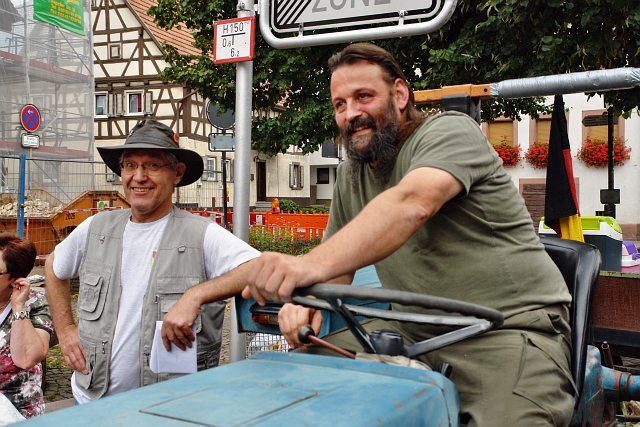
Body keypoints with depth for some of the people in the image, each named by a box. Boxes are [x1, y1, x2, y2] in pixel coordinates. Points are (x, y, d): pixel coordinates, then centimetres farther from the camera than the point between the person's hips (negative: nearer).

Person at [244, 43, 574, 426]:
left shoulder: (448, 131, -11)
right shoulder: (352, 175, 11)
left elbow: (411, 205, -32)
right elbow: (338, 258, 10)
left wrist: (313, 265, -45)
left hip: (512, 325, -6)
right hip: (416, 331, 7)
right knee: (310, 356, -4)